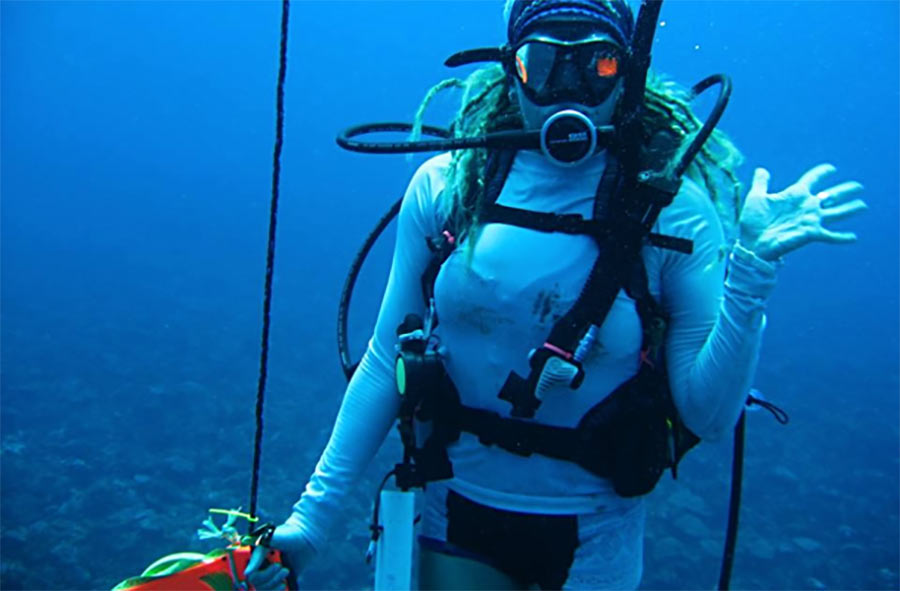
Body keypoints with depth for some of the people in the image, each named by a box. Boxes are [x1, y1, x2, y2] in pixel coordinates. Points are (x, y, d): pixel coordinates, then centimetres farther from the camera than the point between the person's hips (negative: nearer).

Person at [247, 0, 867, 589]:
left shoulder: (670, 208, -14)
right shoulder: (447, 185, -10)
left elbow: (709, 415, -16)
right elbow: (387, 361, -5)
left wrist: (752, 268, -28)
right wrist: (315, 511, -4)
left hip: (594, 534, -1)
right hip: (457, 511, 1)